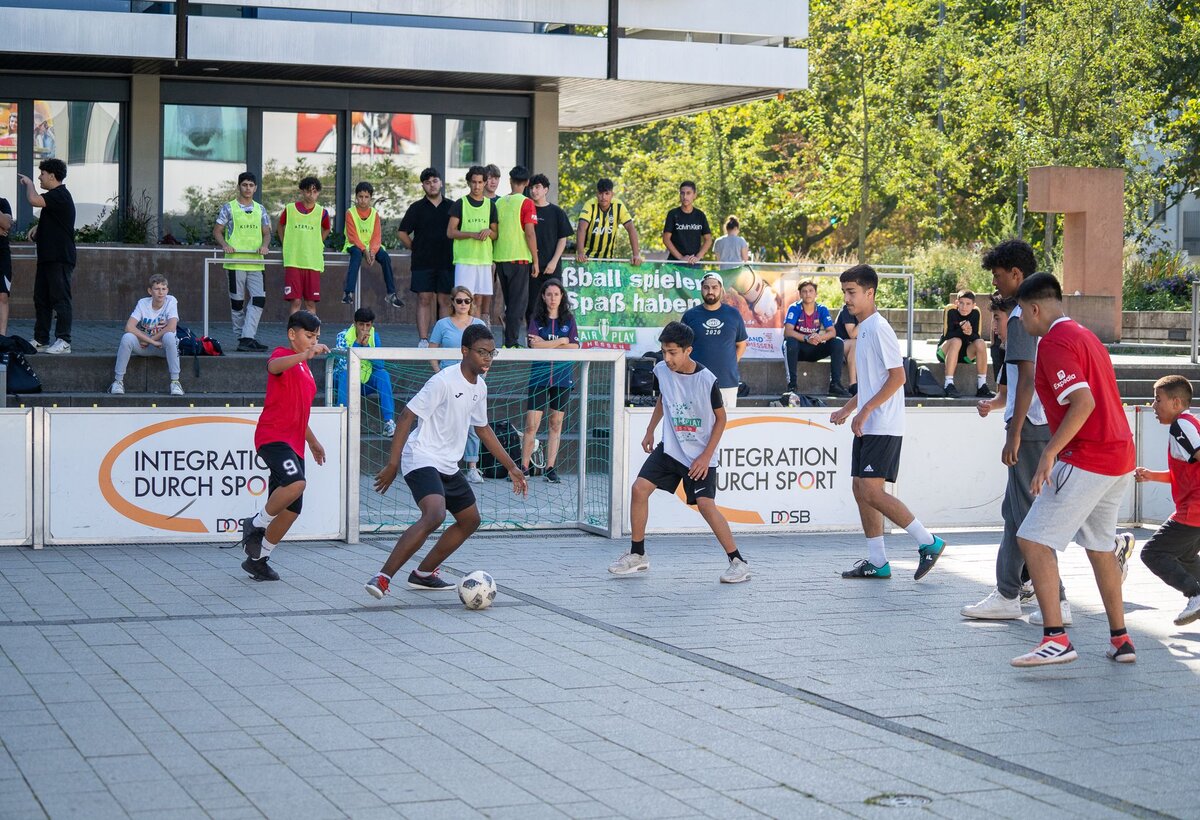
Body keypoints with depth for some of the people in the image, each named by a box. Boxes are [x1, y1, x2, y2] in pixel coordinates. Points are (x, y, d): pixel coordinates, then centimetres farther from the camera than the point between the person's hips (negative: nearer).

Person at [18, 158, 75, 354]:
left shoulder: (60, 195, -14)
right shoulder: (55, 196, 19)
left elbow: (34, 200, -29)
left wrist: (28, 183, -9)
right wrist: (39, 227, 16)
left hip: (60, 258, -10)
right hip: (48, 257, 10)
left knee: (60, 299, -9)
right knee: (41, 299, 11)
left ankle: (63, 341, -8)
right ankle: (40, 340, 16)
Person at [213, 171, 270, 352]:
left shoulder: (260, 210, 13)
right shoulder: (228, 208, 3)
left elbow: (266, 232, 15)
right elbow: (217, 231, 3)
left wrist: (265, 245, -7)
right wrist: (225, 244, -16)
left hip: (256, 263, 3)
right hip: (235, 262, -3)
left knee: (259, 299, -10)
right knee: (237, 302, 2)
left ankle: (247, 338, -13)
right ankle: (242, 337, 12)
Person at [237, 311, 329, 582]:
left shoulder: (305, 369, 23)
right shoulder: (282, 354, -3)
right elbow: (274, 366, -30)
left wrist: (313, 442, 35)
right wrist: (306, 354, -44)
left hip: (294, 445, 9)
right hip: (272, 436, -9)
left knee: (292, 509, 3)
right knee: (295, 483, -33)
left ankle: (258, 560, 17)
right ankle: (257, 524, -10)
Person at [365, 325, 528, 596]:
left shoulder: (479, 386, 10)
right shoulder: (444, 381, -17)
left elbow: (483, 429, 24)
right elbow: (407, 417, -18)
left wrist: (511, 467, 25)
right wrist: (392, 464, -22)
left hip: (448, 466, 10)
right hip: (422, 459, -10)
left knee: (470, 520, 17)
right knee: (435, 514, -31)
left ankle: (423, 574, 27)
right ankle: (383, 578, -31)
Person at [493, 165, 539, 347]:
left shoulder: (499, 202, 8)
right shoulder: (526, 203, -8)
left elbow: (494, 231, 12)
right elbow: (530, 233, -12)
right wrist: (535, 260, -6)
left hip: (500, 257, 5)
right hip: (519, 257, -5)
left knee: (509, 302, 15)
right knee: (518, 302, -1)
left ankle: (509, 340, 17)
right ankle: (511, 342, -5)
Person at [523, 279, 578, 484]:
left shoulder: (569, 319, 7)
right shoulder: (536, 319, 3)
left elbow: (574, 348, -4)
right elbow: (535, 346, -11)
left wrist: (546, 344, -9)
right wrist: (561, 341, -8)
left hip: (562, 377, 2)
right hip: (539, 377, -2)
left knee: (556, 424, 5)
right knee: (531, 425, -5)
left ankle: (550, 469, 10)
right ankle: (524, 467, 2)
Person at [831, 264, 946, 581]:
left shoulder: (878, 328, -13)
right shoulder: (863, 329, 17)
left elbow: (897, 376, -19)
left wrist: (865, 410, -21)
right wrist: (847, 409, 19)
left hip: (883, 427, -10)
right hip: (868, 426, 10)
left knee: (871, 491, -13)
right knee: (860, 489, 7)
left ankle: (928, 542, -4)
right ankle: (877, 562, 12)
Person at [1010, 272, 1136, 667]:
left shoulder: (1054, 342, -11)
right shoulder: (1084, 336, 18)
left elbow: (1084, 401, -23)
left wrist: (1050, 453, -25)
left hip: (1086, 461, -10)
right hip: (1121, 457, 10)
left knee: (1033, 541, -8)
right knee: (1100, 546, 20)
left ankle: (1056, 639, -14)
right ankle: (1120, 640, 24)